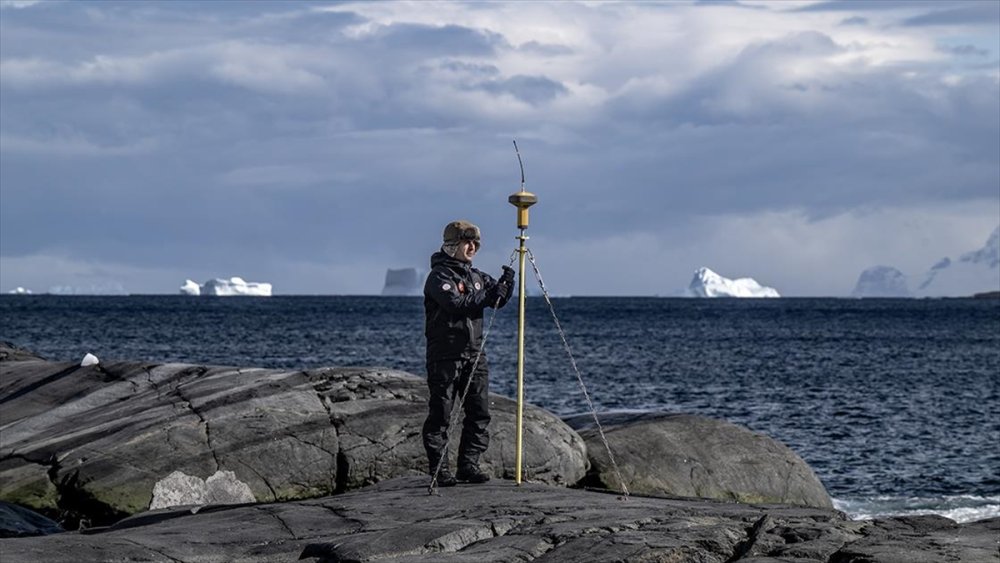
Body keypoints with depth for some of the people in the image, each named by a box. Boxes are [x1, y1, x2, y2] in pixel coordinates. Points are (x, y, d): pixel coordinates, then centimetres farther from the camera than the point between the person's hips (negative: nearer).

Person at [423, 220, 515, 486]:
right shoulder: (439, 276, -7)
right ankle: (439, 469, 0)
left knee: (479, 411, 3)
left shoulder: (475, 276, 17)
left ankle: (469, 464, 8)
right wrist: (487, 297, -22)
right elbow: (456, 303, -22)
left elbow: (497, 300, 16)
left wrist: (505, 285, -3)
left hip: (474, 353, 7)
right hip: (445, 354, -7)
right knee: (441, 413, -3)